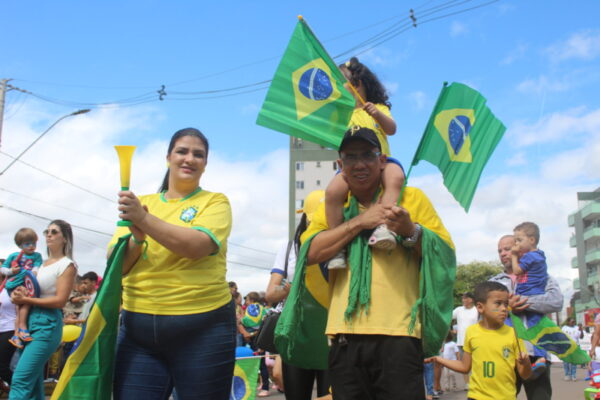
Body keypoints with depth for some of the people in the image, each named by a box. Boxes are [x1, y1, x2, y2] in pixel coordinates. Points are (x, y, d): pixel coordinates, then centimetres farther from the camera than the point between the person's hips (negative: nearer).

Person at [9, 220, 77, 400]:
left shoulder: (67, 265, -2)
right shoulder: (41, 263, 18)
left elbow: (60, 301, -12)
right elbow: (28, 290, 20)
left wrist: (25, 299, -13)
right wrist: (19, 294, -3)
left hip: (48, 324, -7)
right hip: (30, 320, 8)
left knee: (20, 380, -16)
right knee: (33, 382, 7)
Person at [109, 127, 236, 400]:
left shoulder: (215, 202, 2)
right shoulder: (142, 203, 11)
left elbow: (197, 246, -17)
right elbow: (116, 265, 5)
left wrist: (143, 219, -17)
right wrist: (137, 237, -14)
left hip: (202, 328, -2)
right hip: (138, 328, 3)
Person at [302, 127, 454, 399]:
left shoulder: (412, 198, 8)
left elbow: (445, 254, 4)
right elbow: (311, 252, -4)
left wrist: (411, 231, -13)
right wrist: (359, 222, -8)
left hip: (398, 334, -2)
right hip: (346, 336, 3)